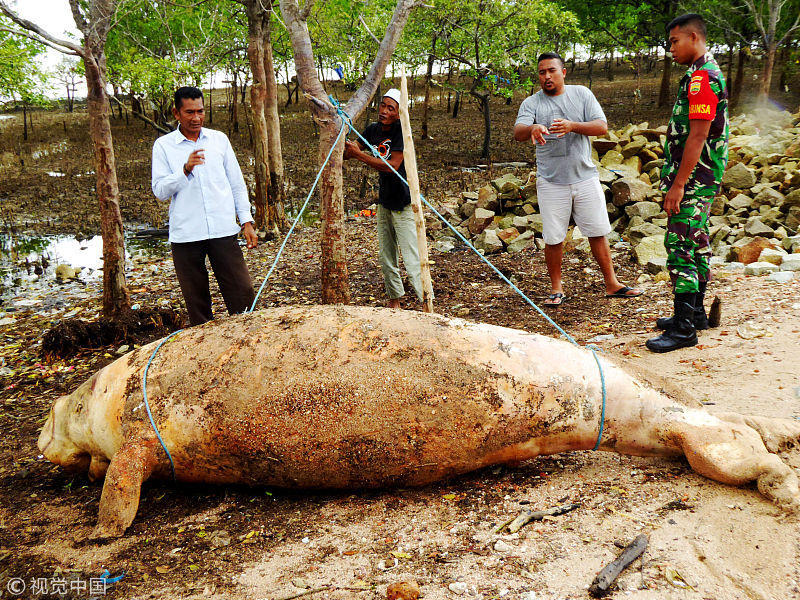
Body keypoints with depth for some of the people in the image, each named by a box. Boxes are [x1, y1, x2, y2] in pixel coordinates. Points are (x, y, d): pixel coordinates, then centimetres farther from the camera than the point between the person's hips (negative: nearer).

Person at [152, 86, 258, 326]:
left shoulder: (219, 139, 11)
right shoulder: (163, 146, 4)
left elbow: (237, 183, 15)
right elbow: (160, 191, -2)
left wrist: (246, 220, 8)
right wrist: (185, 169, -17)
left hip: (223, 230, 1)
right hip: (185, 234, -1)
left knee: (242, 293, -1)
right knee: (196, 301, 6)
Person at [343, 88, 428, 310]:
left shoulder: (402, 131, -15)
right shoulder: (373, 130, 5)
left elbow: (393, 166, -24)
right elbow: (347, 153, 10)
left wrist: (359, 155, -24)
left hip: (403, 204, -7)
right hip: (384, 201, 7)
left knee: (412, 258, -9)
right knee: (386, 256, 14)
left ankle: (426, 304, -1)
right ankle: (394, 299, 28)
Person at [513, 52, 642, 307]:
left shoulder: (582, 94, 6)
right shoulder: (531, 103, 1)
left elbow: (602, 126, -4)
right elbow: (518, 133, -15)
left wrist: (572, 126, -22)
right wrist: (533, 128, -39)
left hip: (585, 177, 1)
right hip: (551, 182, -1)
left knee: (598, 233, 7)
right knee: (553, 239, 2)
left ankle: (612, 284, 19)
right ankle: (557, 289, 18)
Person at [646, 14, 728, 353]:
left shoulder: (702, 77, -16)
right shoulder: (704, 74, 18)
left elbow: (698, 136, -22)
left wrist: (678, 184, -23)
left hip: (692, 179, -11)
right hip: (700, 180, 11)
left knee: (680, 246, -11)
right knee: (696, 244, 16)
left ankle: (684, 328, -9)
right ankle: (694, 312, 27)